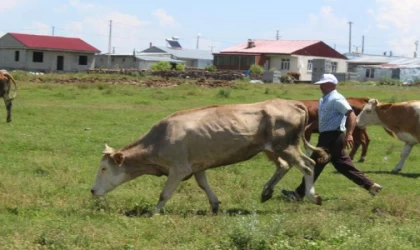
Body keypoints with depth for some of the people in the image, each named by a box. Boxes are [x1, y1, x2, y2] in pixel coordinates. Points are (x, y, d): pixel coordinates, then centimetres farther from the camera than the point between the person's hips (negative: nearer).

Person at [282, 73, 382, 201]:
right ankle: (371, 186, 17)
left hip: (332, 137, -10)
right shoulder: (324, 100, 17)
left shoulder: (336, 99, -13)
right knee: (344, 165, 12)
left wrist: (349, 134, -30)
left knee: (315, 164, -6)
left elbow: (352, 115, -20)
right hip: (327, 136, 10)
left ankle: (299, 193, -3)